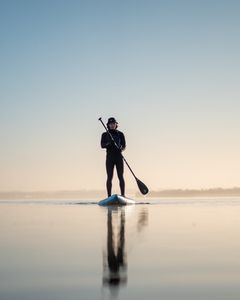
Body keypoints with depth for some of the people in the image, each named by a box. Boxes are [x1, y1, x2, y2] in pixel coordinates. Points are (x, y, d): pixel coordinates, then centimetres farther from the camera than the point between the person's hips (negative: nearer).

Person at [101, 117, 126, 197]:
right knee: (109, 177, -2)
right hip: (110, 157, 0)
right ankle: (109, 196, 0)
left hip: (119, 157, 0)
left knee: (121, 176, -4)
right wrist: (108, 143, -22)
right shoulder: (105, 135, 7)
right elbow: (102, 145, -3)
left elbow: (124, 146, 6)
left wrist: (121, 149, -16)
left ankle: (123, 195, -3)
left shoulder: (120, 134, 9)